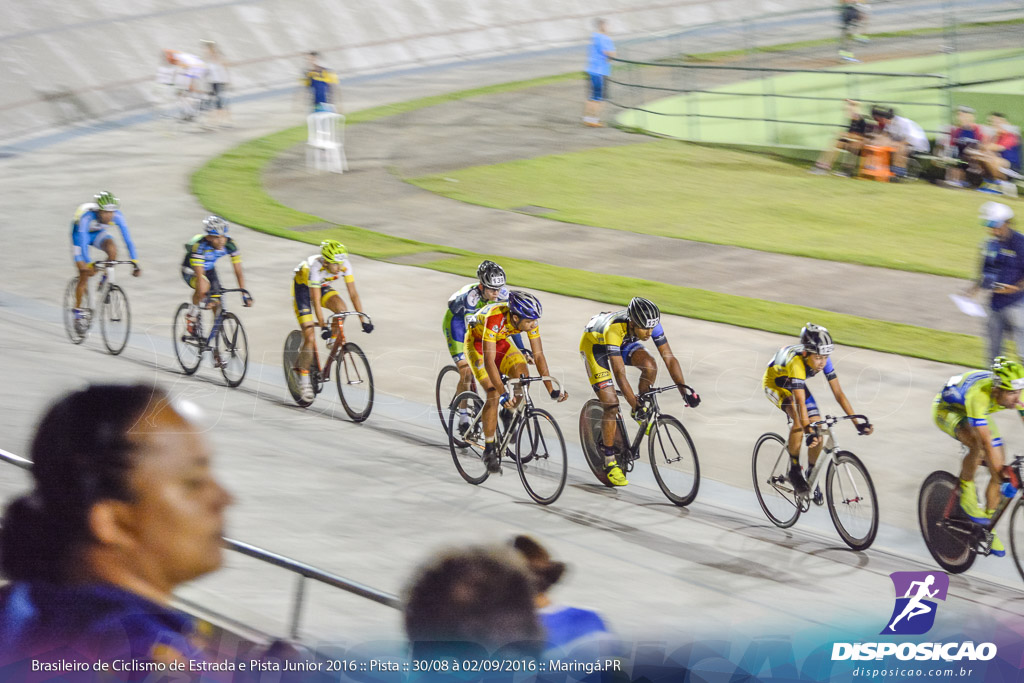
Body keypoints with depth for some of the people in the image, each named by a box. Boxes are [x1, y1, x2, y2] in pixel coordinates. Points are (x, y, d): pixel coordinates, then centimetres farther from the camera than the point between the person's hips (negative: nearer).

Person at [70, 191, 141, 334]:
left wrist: (135, 262, -35)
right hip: (80, 234, -3)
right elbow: (83, 242, -41)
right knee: (84, 274, -9)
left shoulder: (117, 216, -29)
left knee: (112, 249, -30)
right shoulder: (87, 216, -39)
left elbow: (127, 239, -28)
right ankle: (78, 312, 7)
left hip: (98, 233, 3)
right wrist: (88, 265, -49)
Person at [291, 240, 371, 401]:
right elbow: (316, 301, -38)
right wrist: (323, 326, -43)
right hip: (303, 287, -4)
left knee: (341, 307, -29)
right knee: (309, 338, -13)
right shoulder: (315, 268, -38)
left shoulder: (345, 266, -25)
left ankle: (334, 340, -2)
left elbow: (353, 294, -21)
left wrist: (363, 320, -27)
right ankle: (303, 379, 1)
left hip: (322, 286, 5)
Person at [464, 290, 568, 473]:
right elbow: (489, 361, -42)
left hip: (500, 342, 5)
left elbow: (538, 355, -17)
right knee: (494, 394, -20)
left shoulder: (530, 319, -24)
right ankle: (489, 450, -10)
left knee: (523, 375, -21)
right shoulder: (495, 318, -40)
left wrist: (551, 390, -23)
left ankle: (508, 415, 7)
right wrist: (504, 394, -48)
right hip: (477, 343, -5)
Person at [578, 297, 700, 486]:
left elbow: (669, 358, -25)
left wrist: (684, 390, -35)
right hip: (595, 343, -5)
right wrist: (634, 405, -48)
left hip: (624, 343, 5)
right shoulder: (614, 329, -42)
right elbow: (619, 372, -44)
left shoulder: (652, 325, -29)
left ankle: (641, 408, 0)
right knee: (611, 404, -14)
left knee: (649, 365, -26)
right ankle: (610, 462, -2)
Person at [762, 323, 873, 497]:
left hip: (794, 383, 6)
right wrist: (808, 431, -58)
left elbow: (838, 393, -22)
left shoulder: (823, 360, -25)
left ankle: (811, 475, 14)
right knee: (799, 421, -31)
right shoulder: (796, 362, -42)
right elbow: (800, 402, -48)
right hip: (775, 383, -6)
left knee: (817, 429, -6)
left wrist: (857, 423, -28)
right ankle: (794, 470, -15)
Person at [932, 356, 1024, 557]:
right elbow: (986, 442, -46)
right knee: (979, 447, -36)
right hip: (946, 409, -6)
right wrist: (1004, 476, -50)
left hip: (974, 412, 6)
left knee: (999, 467, -3)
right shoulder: (979, 396, -44)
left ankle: (988, 526, 14)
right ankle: (966, 495, -12)